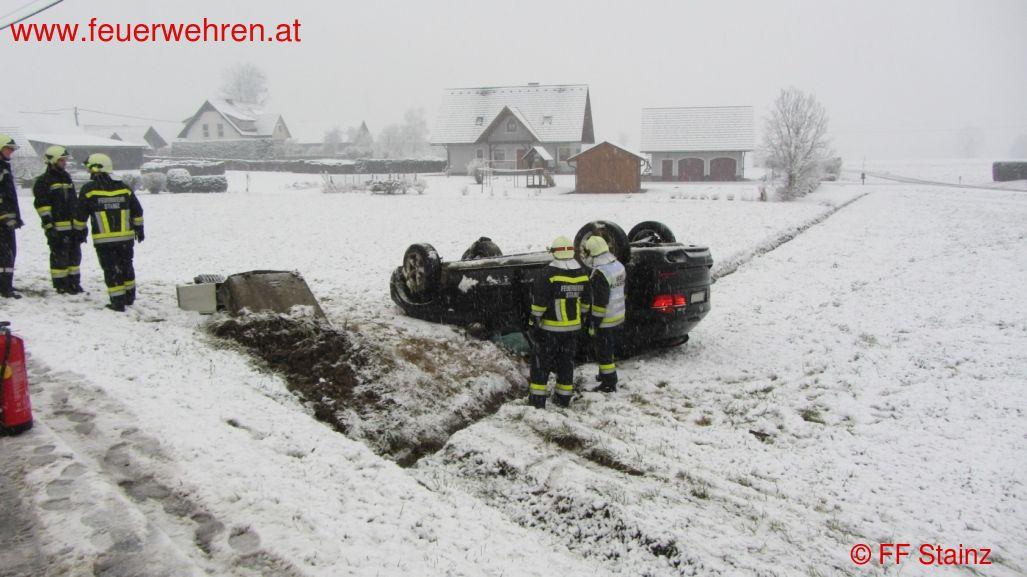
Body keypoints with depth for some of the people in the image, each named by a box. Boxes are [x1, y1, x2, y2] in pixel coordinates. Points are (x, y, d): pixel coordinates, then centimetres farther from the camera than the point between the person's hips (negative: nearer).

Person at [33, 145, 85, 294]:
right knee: (60, 256, -2)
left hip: (73, 226, 7)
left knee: (75, 255, 12)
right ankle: (61, 286, 6)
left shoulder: (67, 178, 18)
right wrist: (48, 226, -18)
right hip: (58, 228, -7)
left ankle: (74, 283, 22)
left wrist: (81, 224, 20)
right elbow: (42, 205, -12)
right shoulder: (44, 181, -6)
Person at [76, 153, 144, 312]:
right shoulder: (124, 187, 5)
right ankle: (129, 296, 29)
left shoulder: (88, 189, -5)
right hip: (126, 237, 4)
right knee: (126, 266, 19)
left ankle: (118, 301, 2)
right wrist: (139, 229, 22)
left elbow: (80, 216, 1)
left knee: (111, 270, 3)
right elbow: (137, 211, 11)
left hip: (103, 240, -3)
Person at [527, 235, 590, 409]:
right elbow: (586, 302, 11)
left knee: (541, 362, 5)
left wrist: (535, 323, -8)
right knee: (566, 362, 16)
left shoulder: (549, 274, -17)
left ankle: (537, 399, 5)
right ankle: (564, 397, 23)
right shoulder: (582, 274, 2)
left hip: (551, 328, -5)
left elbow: (539, 303, -16)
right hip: (573, 327, 5)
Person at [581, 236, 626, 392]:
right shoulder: (619, 266, 4)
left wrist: (593, 324, -17)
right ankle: (605, 374, 40)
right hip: (619, 317, 9)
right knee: (610, 349, 24)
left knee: (603, 352, 3)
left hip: (605, 321, -9)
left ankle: (609, 384, 10)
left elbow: (600, 302, -24)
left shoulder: (600, 274, -25)